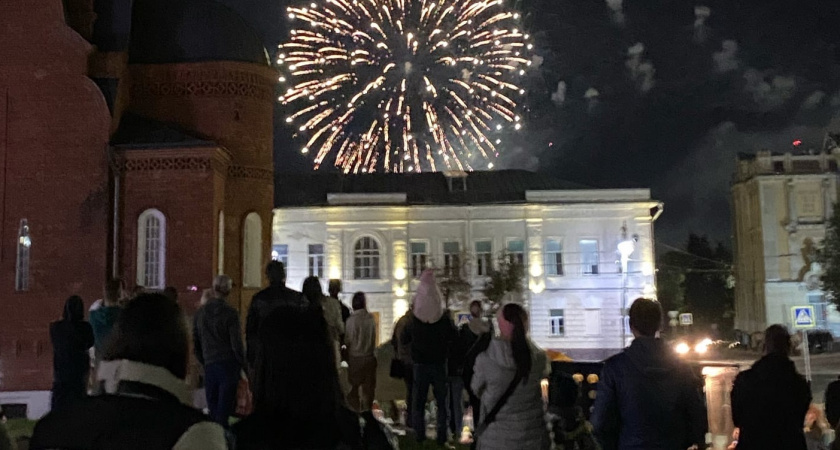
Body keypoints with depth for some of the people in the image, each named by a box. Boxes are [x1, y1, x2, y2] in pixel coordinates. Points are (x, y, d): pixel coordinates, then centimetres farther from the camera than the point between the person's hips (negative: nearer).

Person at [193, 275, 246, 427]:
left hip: (209, 365, 4)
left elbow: (195, 343, 13)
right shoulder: (230, 313, -8)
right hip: (229, 364, -4)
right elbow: (236, 344, -8)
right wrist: (244, 365, 2)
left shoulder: (200, 312, 8)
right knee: (225, 408, -1)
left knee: (213, 407, 10)